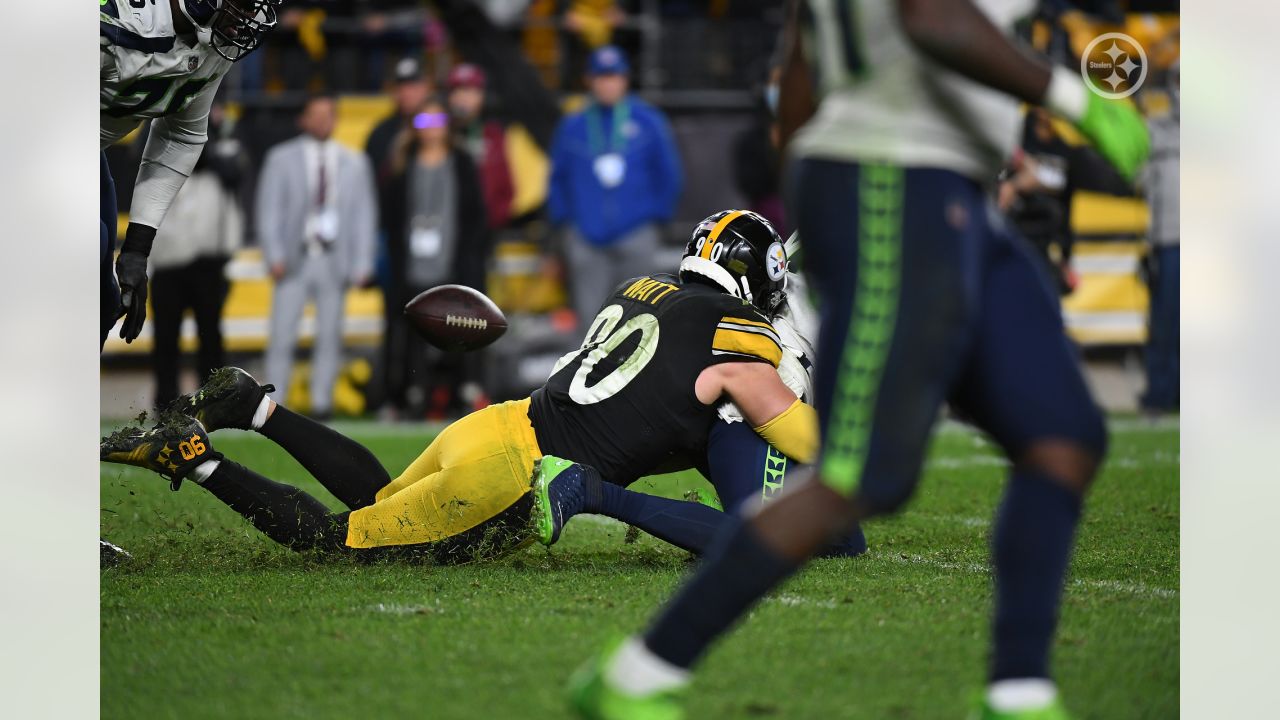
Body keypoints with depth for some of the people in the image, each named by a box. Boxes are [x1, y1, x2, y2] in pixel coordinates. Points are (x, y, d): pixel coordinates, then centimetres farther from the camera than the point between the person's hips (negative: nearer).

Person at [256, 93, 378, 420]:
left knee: (330, 337, 3)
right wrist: (274, 257, -6)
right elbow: (268, 211, 4)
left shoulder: (354, 163, 10)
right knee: (282, 337, -5)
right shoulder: (281, 159, 6)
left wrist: (361, 264, 2)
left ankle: (321, 403, 8)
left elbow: (364, 215, 9)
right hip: (294, 261, -2)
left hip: (334, 263, 2)